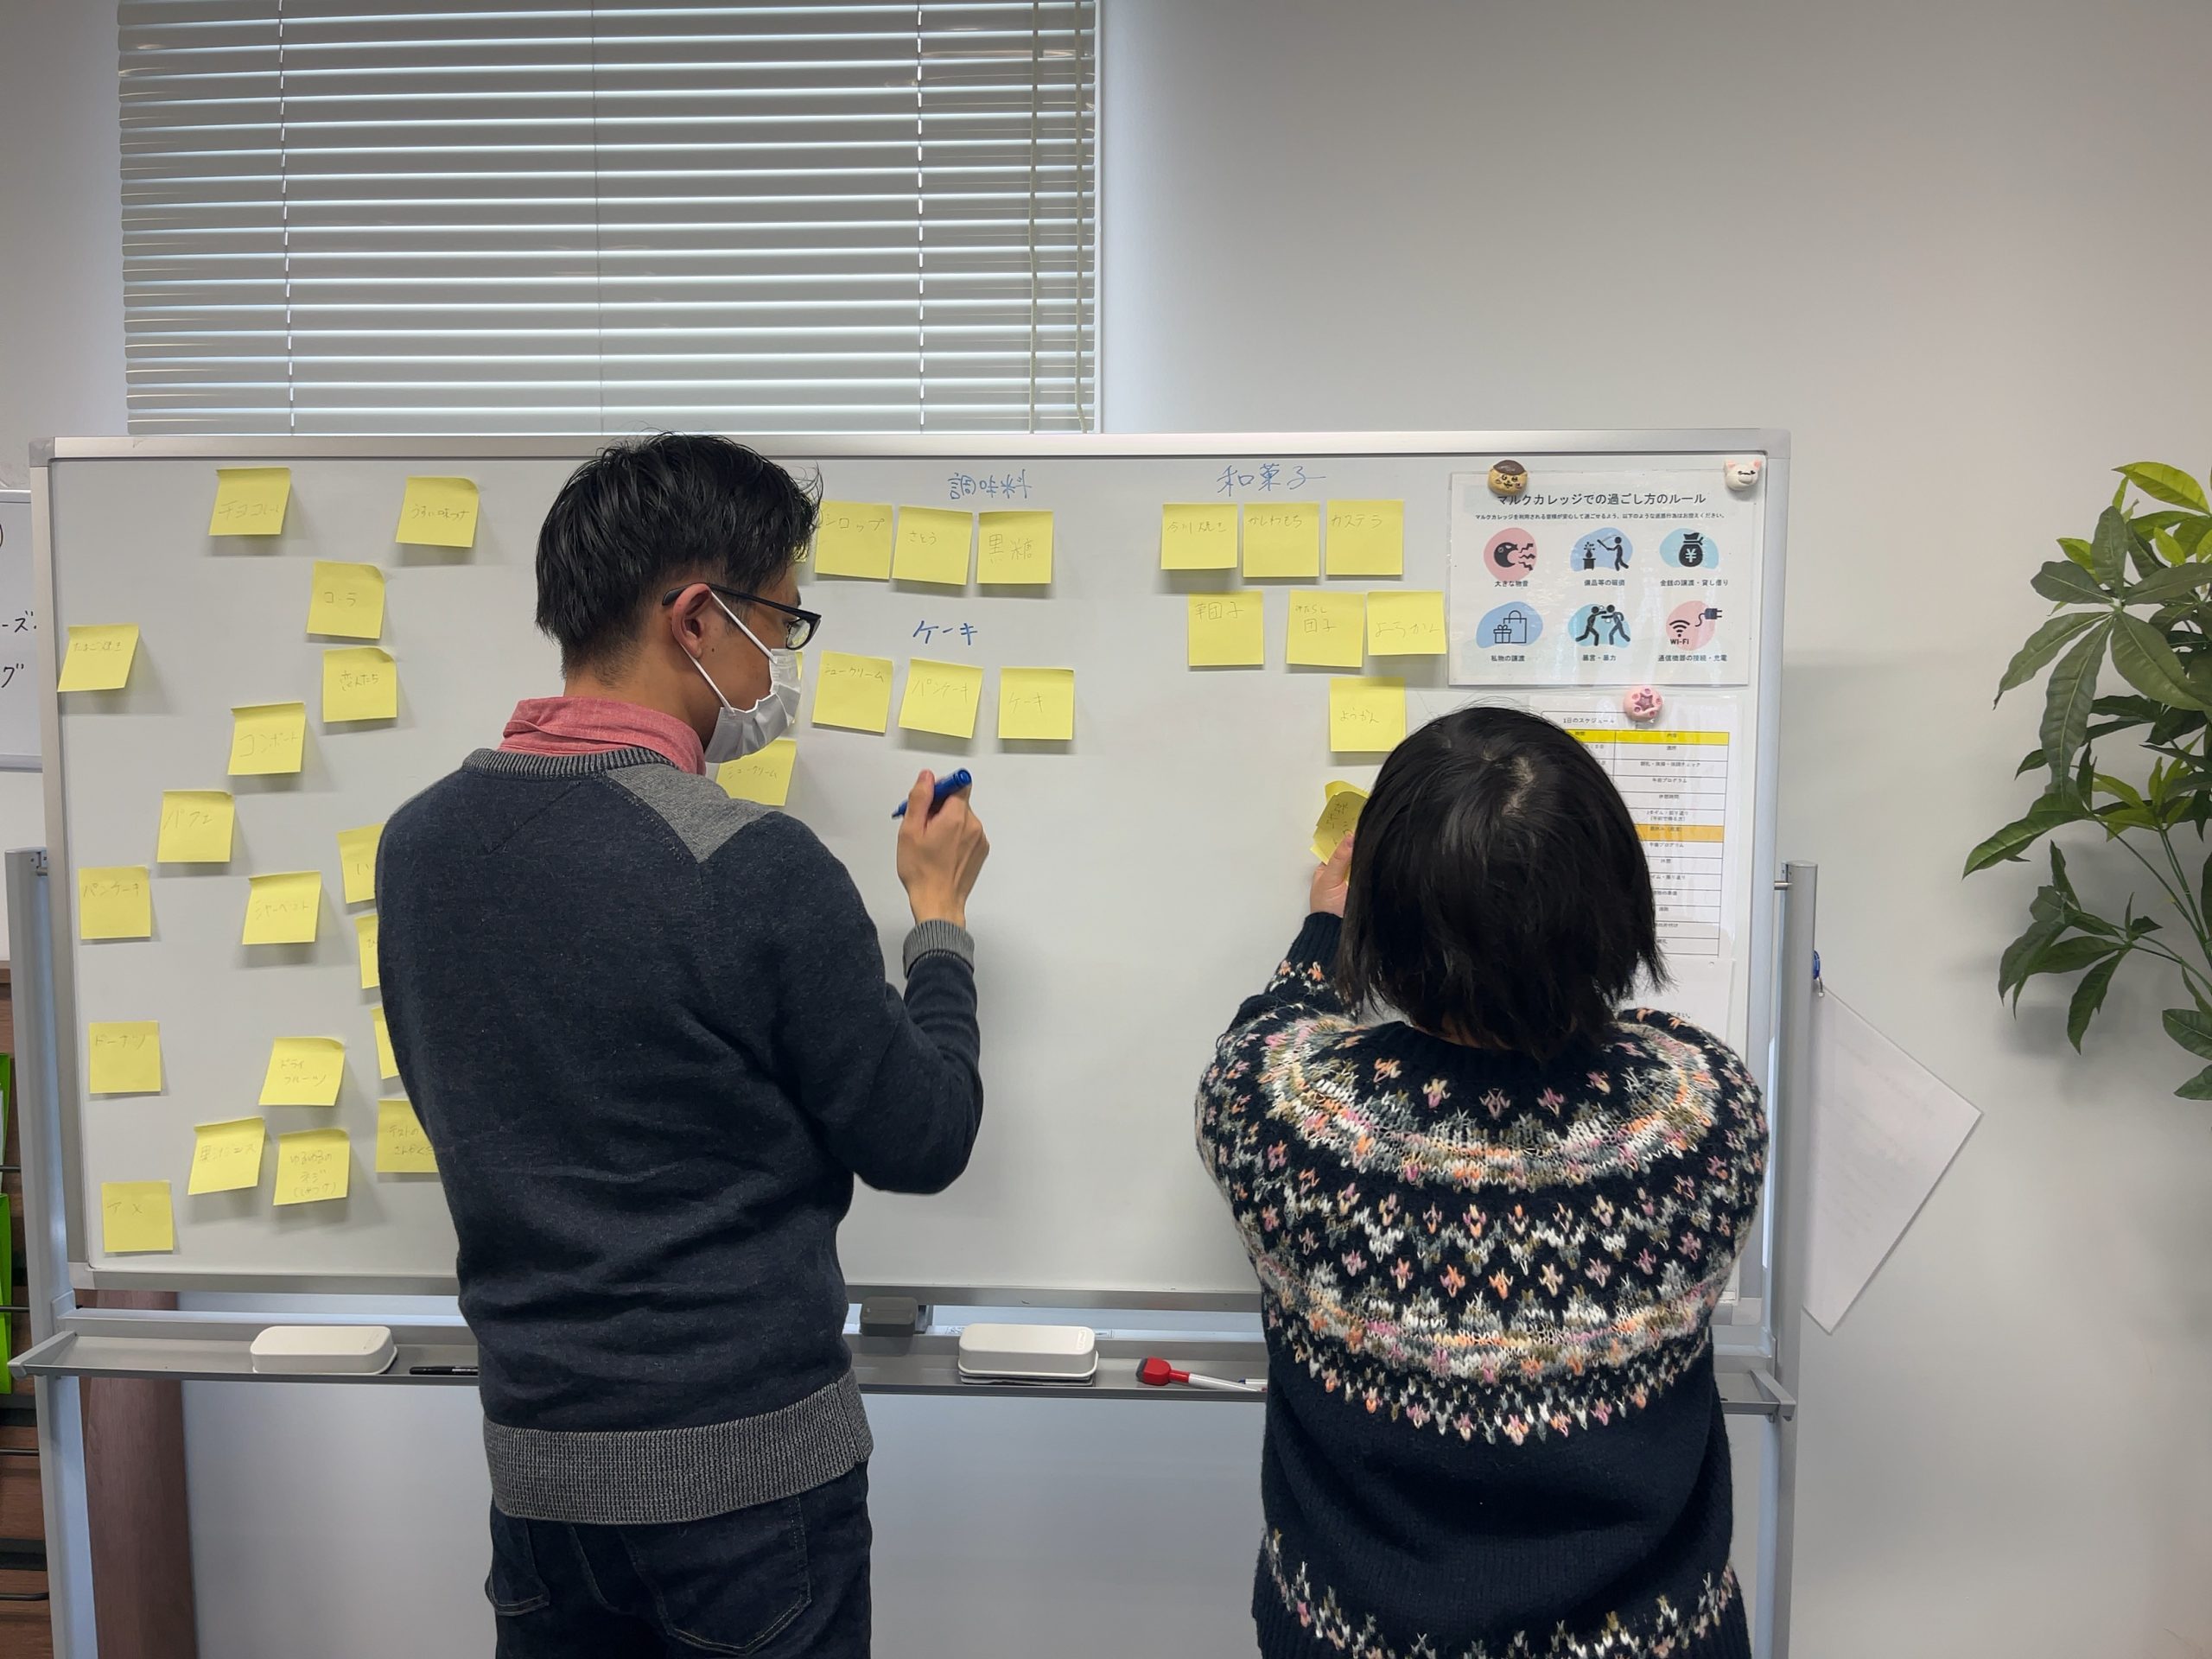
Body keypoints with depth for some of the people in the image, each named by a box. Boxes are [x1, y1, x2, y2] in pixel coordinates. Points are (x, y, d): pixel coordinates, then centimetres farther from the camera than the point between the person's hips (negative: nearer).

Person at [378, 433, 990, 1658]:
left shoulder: (416, 842, -4)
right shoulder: (755, 867, -23)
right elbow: (921, 1144, -11)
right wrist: (939, 916, 3)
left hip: (533, 1456, 6)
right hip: (747, 1466, -5)